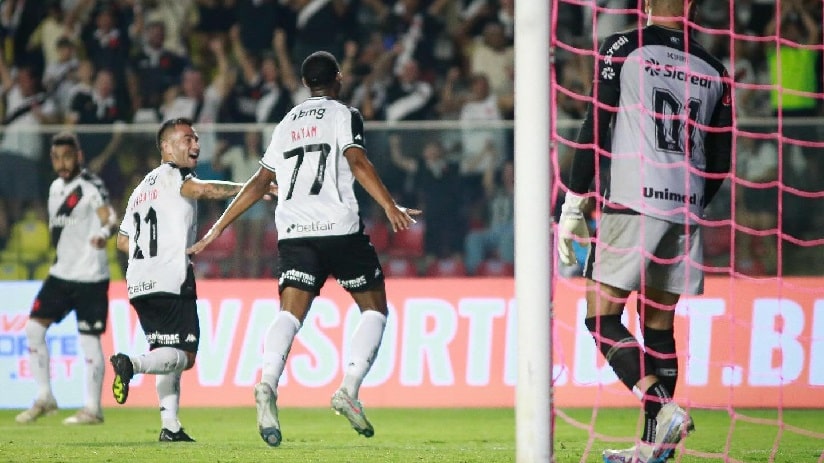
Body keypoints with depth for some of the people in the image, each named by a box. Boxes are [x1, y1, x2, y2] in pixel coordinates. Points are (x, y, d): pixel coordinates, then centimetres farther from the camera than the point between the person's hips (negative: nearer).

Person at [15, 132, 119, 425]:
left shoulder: (90, 186, -13)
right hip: (61, 273, 8)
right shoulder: (57, 187, 11)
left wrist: (104, 232, -51)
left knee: (89, 340, -5)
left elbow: (109, 216, -29)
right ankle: (44, 398, 12)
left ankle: (92, 409, 5)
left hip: (90, 277, -8)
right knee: (34, 329, 2)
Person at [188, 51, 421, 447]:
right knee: (374, 308, 11)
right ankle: (349, 389, -8)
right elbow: (357, 162, -10)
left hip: (294, 232, 4)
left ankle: (268, 384, -37)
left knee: (290, 313, -9)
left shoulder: (286, 124, 23)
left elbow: (259, 183, 22)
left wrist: (218, 228, 28)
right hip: (340, 228, -4)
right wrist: (390, 207, -17)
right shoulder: (344, 115, 8)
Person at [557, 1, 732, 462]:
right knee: (659, 325, 11)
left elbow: (594, 129, -5)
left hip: (633, 204, -5)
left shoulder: (622, 48, -1)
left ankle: (662, 407, -19)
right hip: (686, 213, 5)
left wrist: (574, 207, 0)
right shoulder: (713, 69, 12)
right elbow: (720, 161, 14)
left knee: (602, 317, 0)